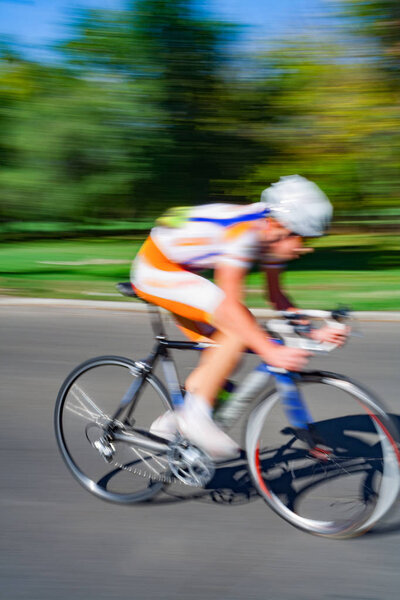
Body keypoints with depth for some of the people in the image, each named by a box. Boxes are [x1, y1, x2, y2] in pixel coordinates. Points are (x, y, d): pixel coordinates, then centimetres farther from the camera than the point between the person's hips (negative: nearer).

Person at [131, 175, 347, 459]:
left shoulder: (273, 233, -5)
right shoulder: (242, 231, -32)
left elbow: (276, 295, 3)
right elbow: (230, 304, -37)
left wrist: (312, 332, -9)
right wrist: (273, 352, -44)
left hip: (180, 270, 9)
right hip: (156, 269, -9)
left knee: (225, 355, 6)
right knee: (239, 328, -23)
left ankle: (169, 424, 17)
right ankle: (196, 415, -15)